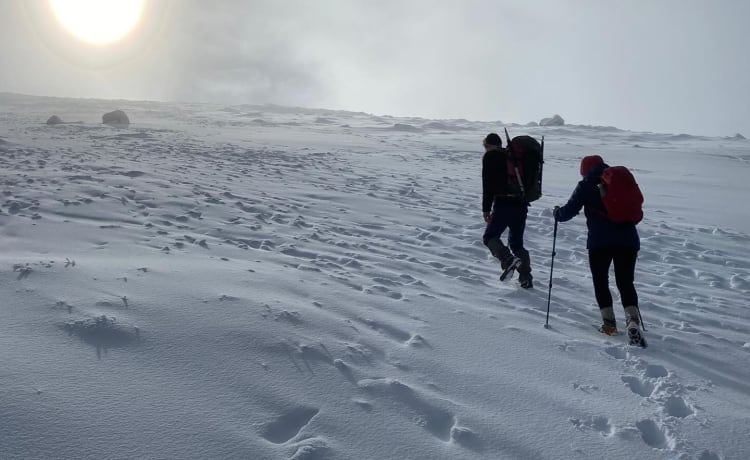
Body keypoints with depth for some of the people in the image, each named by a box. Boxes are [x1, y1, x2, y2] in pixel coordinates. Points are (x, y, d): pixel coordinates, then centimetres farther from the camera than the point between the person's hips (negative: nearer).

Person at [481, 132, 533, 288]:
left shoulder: (490, 157, 2)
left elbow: (488, 184, -7)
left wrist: (486, 209, -6)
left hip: (503, 205, -6)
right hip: (521, 205, 6)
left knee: (490, 237, 7)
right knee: (517, 242, 16)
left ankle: (508, 259, -19)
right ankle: (526, 277, 6)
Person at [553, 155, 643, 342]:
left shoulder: (587, 185, 4)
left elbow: (570, 210, 2)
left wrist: (557, 213, 22)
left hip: (600, 241, -4)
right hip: (628, 239, 4)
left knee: (600, 282, 12)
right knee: (626, 282, 9)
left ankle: (609, 321, 8)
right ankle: (633, 320, -8)